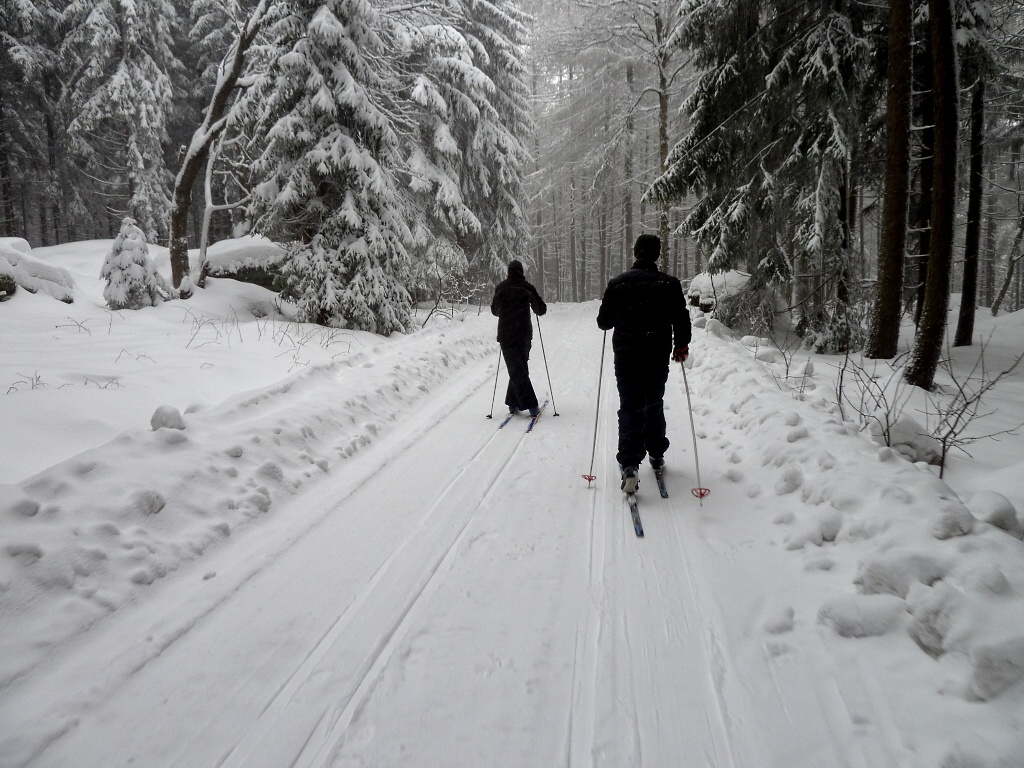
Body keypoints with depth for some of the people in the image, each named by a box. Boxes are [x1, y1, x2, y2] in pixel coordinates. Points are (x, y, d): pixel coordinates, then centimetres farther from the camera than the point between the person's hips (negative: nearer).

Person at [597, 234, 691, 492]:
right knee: (655, 406, 19)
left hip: (626, 357, -1)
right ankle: (656, 454, 29)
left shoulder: (617, 283, -5)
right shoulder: (669, 284, -4)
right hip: (658, 357, 1)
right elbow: (681, 319, -4)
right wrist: (681, 345, 12)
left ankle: (630, 465, -14)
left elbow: (603, 321, -1)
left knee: (630, 408, -1)